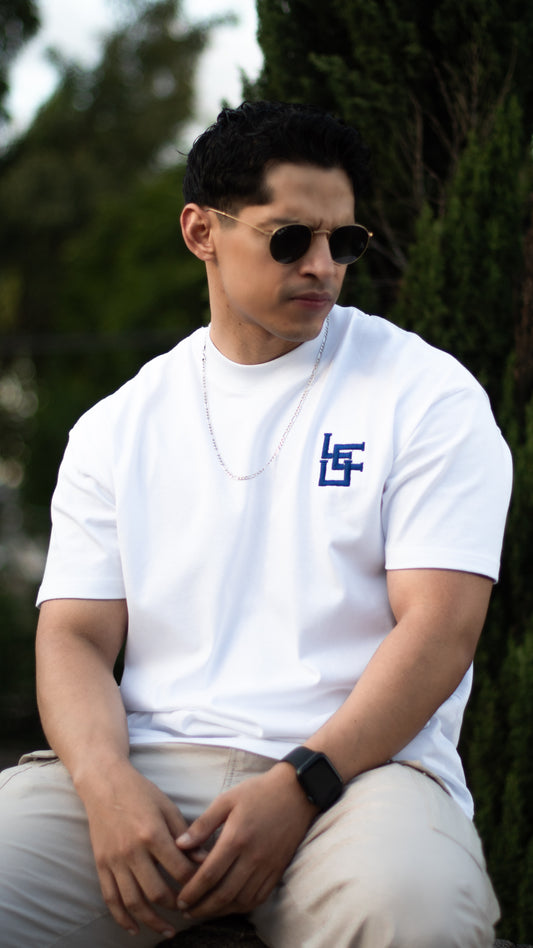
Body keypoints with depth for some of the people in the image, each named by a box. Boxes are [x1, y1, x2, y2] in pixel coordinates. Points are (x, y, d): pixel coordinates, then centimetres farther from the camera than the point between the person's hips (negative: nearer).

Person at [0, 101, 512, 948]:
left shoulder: (427, 395, 6)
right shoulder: (117, 428, 17)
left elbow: (439, 629, -3)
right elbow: (72, 635, 10)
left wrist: (298, 788, -17)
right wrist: (107, 784, -13)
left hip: (355, 762, -2)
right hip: (150, 763, 2)